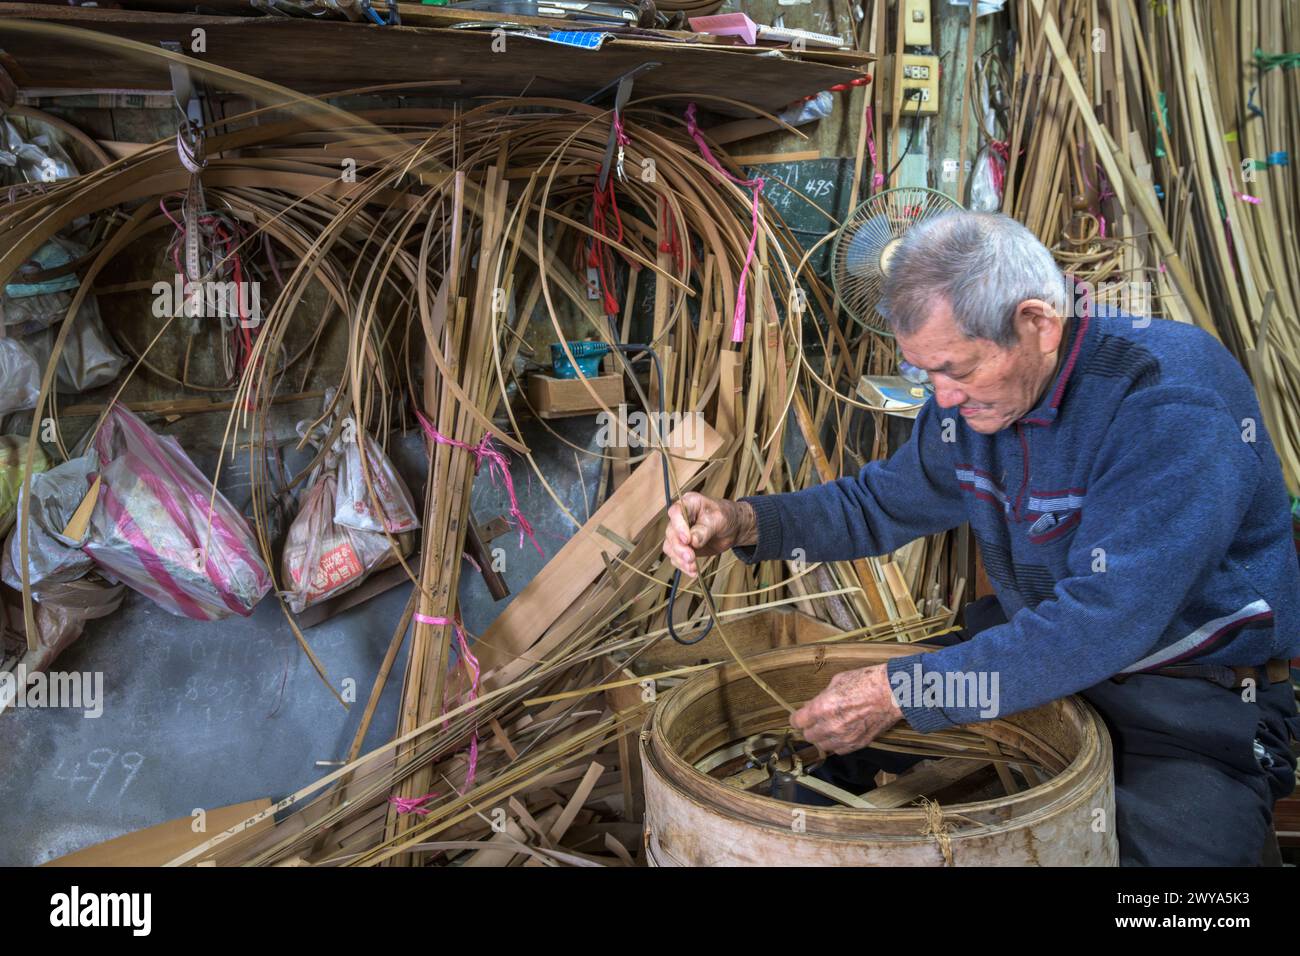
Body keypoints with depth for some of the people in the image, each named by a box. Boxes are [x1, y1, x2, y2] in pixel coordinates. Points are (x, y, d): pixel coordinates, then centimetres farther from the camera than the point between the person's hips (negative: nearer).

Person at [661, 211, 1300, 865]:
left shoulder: (1174, 395, -26)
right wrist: (744, 523, -8)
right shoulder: (972, 392, -2)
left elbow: (1105, 621, -31)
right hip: (1038, 665, 6)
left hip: (1196, 711, -5)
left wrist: (899, 690, -29)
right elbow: (881, 502, 10)